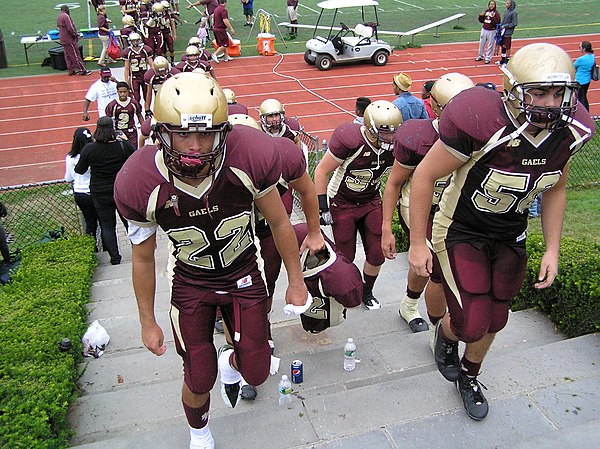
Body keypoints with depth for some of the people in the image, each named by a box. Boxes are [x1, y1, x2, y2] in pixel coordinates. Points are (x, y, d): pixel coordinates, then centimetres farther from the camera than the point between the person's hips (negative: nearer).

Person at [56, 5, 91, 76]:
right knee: (75, 55, -6)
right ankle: (82, 70, -4)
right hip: (69, 39, -9)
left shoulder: (58, 17, 13)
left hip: (63, 39, 9)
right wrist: (76, 35, -7)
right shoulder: (66, 16, -15)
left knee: (68, 55, 12)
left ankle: (71, 70, 16)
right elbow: (70, 28, -22)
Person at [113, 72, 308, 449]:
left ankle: (231, 362, 49)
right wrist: (148, 322, 3)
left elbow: (279, 223, -11)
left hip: (244, 274, 1)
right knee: (199, 379, 9)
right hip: (191, 283, 0)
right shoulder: (141, 185, -28)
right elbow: (143, 258, -9)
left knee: (256, 373, 8)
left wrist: (296, 281, 0)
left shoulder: (251, 157, -30)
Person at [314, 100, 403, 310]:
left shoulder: (396, 146, -15)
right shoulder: (350, 140, -29)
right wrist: (323, 208, -18)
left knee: (377, 255, 4)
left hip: (371, 202, 4)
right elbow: (321, 171, -20)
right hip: (342, 204, -4)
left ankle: (366, 292, 31)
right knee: (345, 257, 5)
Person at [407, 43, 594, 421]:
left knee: (494, 321, 16)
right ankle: (446, 333, 32)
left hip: (511, 239, 6)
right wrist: (417, 243, -16)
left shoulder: (569, 131, -12)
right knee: (472, 324, -8)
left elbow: (554, 190, 6)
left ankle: (468, 375, 47)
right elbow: (424, 176, -22)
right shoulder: (483, 124, -32)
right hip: (461, 233, -5)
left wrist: (552, 249, 3)